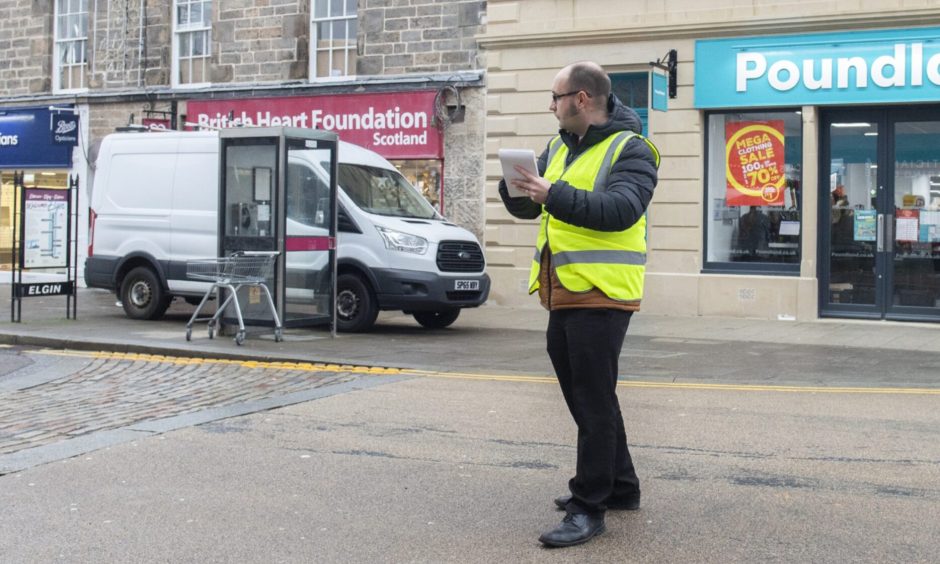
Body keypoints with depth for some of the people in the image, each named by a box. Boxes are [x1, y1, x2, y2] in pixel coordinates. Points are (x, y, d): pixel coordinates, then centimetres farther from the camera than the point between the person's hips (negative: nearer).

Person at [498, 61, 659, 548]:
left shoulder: (630, 150, -8)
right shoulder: (558, 148, 16)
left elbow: (620, 209, -24)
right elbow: (526, 207, 16)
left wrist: (554, 195, -30)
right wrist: (515, 186, -6)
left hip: (600, 294, -9)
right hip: (561, 295, 9)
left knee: (594, 400, -4)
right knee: (583, 395, 16)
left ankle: (589, 507, 3)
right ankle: (619, 486, 31)